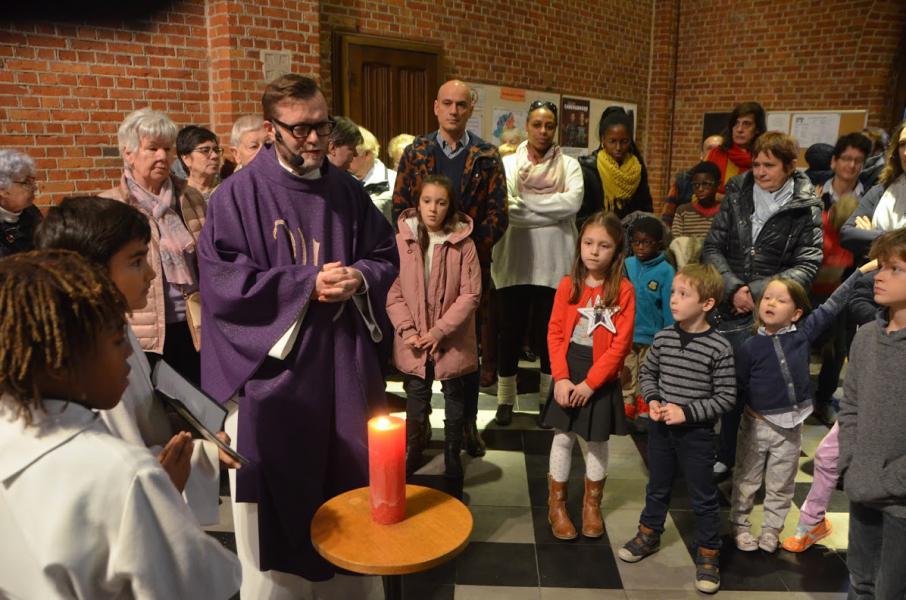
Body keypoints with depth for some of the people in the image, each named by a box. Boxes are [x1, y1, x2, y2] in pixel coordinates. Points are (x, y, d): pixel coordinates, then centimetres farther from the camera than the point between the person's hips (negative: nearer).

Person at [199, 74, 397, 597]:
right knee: (278, 492, 6)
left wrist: (359, 278, -10)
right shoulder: (238, 194, -6)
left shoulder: (349, 191, 7)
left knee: (350, 481, 15)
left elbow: (387, 257, 12)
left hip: (344, 366, 4)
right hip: (272, 367, -4)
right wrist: (307, 284, -17)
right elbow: (221, 282, -13)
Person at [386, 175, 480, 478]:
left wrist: (438, 331, -15)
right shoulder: (402, 240, -7)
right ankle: (412, 455, 36)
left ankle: (453, 458, 34)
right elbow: (393, 291, -4)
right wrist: (407, 330, -13)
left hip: (452, 340, -1)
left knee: (454, 398, 16)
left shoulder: (463, 244, -10)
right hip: (413, 342, 1)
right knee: (416, 399, 17)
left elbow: (470, 294, -11)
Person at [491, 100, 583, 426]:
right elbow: (502, 207, -10)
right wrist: (550, 213, -17)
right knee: (510, 330, 7)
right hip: (514, 261, 0)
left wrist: (523, 203, -14)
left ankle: (549, 398, 25)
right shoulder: (508, 164, 5)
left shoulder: (569, 165, 6)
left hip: (554, 263, 0)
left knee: (550, 331, 10)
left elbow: (573, 202, -13)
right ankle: (505, 399, 22)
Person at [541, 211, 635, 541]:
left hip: (601, 377, -1)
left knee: (597, 442, 13)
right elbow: (555, 333, -2)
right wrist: (561, 378, -11)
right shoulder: (568, 285, -2)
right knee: (563, 439, 9)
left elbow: (620, 344, -11)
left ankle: (592, 505, 33)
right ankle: (556, 506, 25)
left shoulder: (623, 290, -9)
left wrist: (590, 382, -14)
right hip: (568, 374, 1)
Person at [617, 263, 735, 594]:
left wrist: (687, 412, -20)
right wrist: (653, 401, -9)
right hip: (660, 427, 4)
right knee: (657, 487, 22)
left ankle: (708, 554, 28)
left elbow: (726, 398, -13)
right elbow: (647, 373, 9)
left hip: (697, 433, -4)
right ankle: (649, 534, 42)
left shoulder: (719, 348, -17)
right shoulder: (663, 337, -5)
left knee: (703, 497, 10)